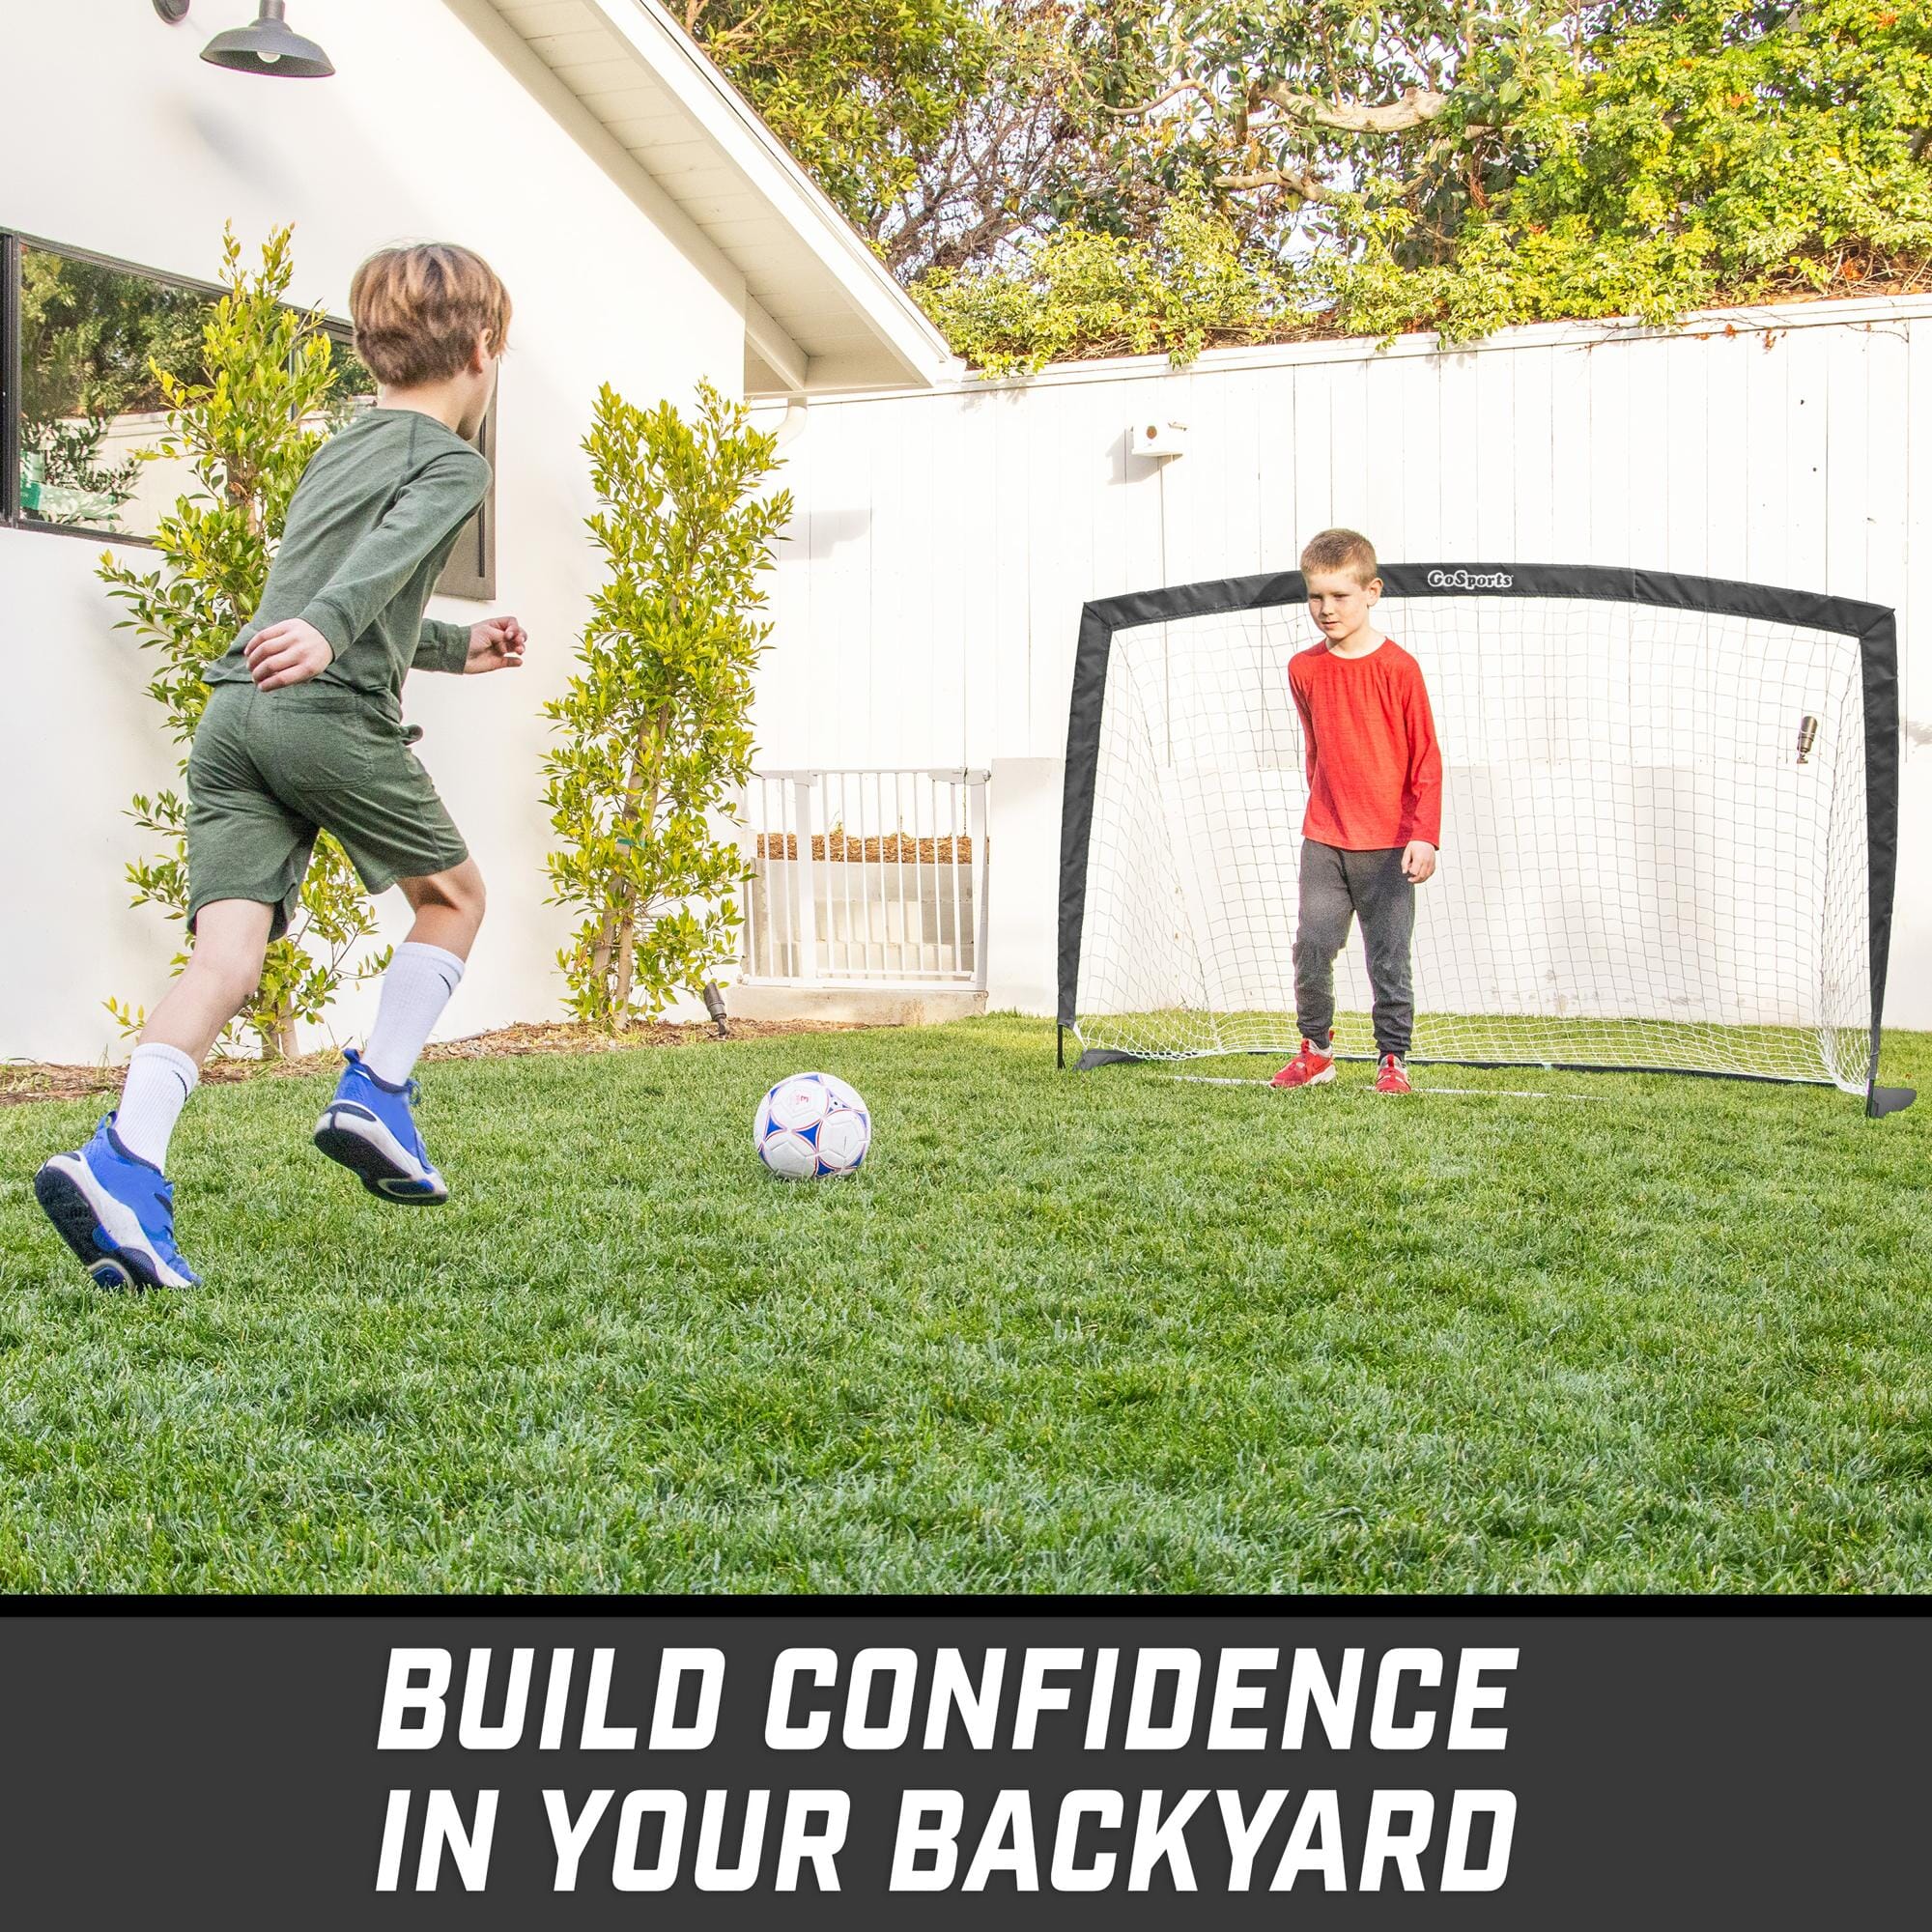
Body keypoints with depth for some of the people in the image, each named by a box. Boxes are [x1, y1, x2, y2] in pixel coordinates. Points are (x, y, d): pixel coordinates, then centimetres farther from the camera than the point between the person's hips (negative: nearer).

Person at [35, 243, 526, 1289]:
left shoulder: (334, 452, 29)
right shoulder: (451, 461, 5)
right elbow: (389, 554, -16)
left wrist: (457, 646, 50)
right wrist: (327, 631, -31)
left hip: (233, 711, 6)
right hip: (334, 714, -6)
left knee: (228, 954, -4)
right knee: (454, 894, 17)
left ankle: (122, 1161, -22)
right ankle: (375, 1093, 7)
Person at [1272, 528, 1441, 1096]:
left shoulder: (1398, 669, -8)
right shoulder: (1304, 669, 5)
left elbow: (1426, 760, -5)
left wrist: (1424, 835, -13)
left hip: (1389, 845, -3)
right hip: (1323, 841, 3)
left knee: (1389, 959, 0)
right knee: (1311, 947, 1)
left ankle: (1392, 1059, 12)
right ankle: (1315, 1049, 17)